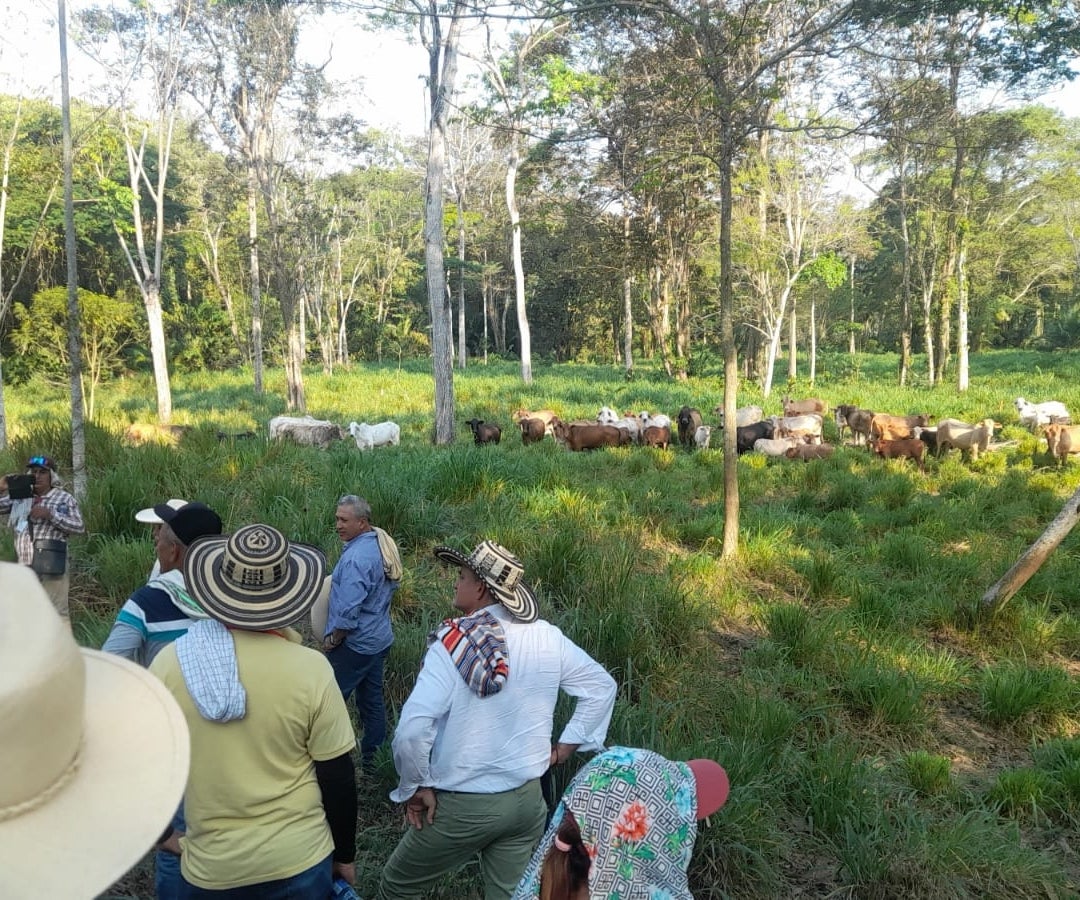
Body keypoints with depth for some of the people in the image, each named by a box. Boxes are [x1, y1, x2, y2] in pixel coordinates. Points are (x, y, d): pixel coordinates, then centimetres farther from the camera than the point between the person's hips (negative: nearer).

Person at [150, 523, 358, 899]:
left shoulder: (169, 664, -12)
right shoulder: (310, 668, -18)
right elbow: (337, 776, -9)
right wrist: (344, 854, 6)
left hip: (210, 868, 1)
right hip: (299, 860, -1)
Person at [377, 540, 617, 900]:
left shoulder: (454, 643, -19)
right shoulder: (548, 637, -4)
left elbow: (412, 729, -27)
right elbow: (602, 687, 8)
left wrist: (414, 789, -10)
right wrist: (562, 750, 11)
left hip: (463, 805, -4)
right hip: (527, 799, 4)